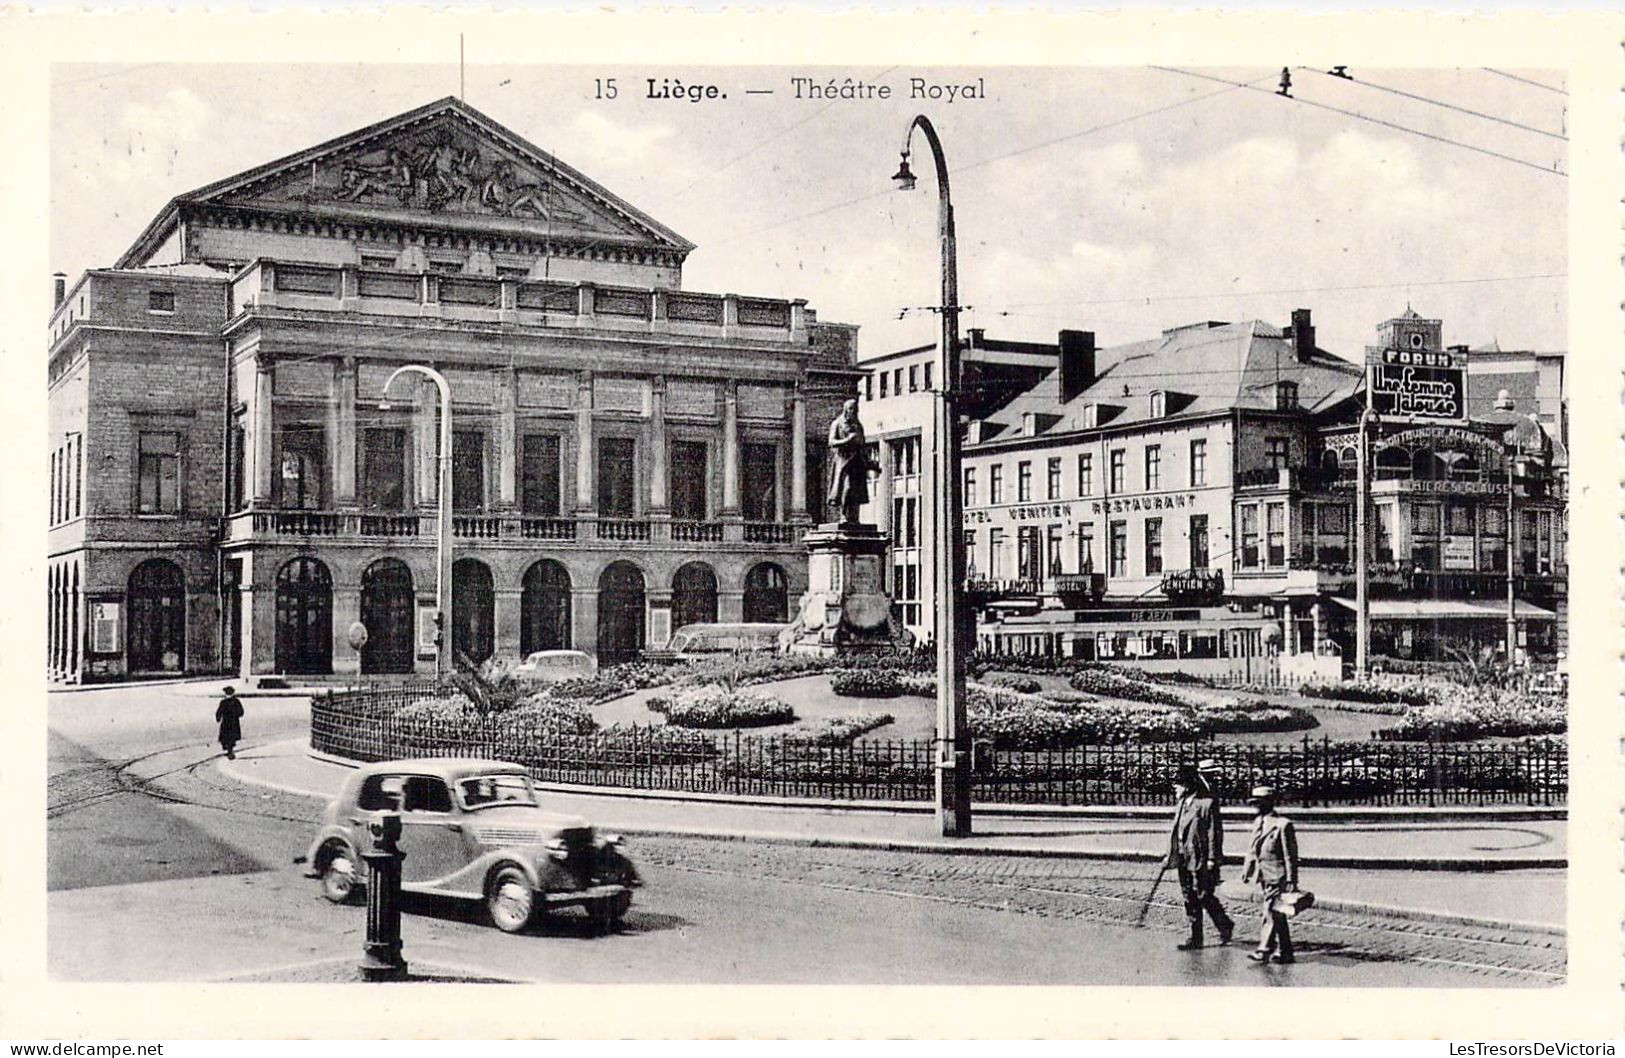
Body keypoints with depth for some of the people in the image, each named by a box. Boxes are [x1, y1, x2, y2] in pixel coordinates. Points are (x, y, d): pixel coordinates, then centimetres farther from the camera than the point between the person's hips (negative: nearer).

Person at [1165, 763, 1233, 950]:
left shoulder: (1207, 804, -12)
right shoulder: (1181, 804, 12)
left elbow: (1214, 833, -13)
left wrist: (1212, 859, -16)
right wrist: (1171, 856, 16)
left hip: (1201, 859, -8)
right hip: (1184, 858, 8)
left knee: (1203, 896, -3)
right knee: (1189, 898, 9)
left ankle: (1225, 925, 19)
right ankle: (1195, 936, 15)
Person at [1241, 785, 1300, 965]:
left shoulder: (1283, 825, -12)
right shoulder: (1257, 823, 12)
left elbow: (1290, 855, -12)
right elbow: (1252, 850, 20)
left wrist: (1291, 881, -13)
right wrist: (1247, 871, 14)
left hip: (1277, 877, -8)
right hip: (1264, 876, 8)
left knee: (1271, 912, -10)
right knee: (1277, 915, 12)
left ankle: (1264, 950, -9)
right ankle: (1285, 953, 19)